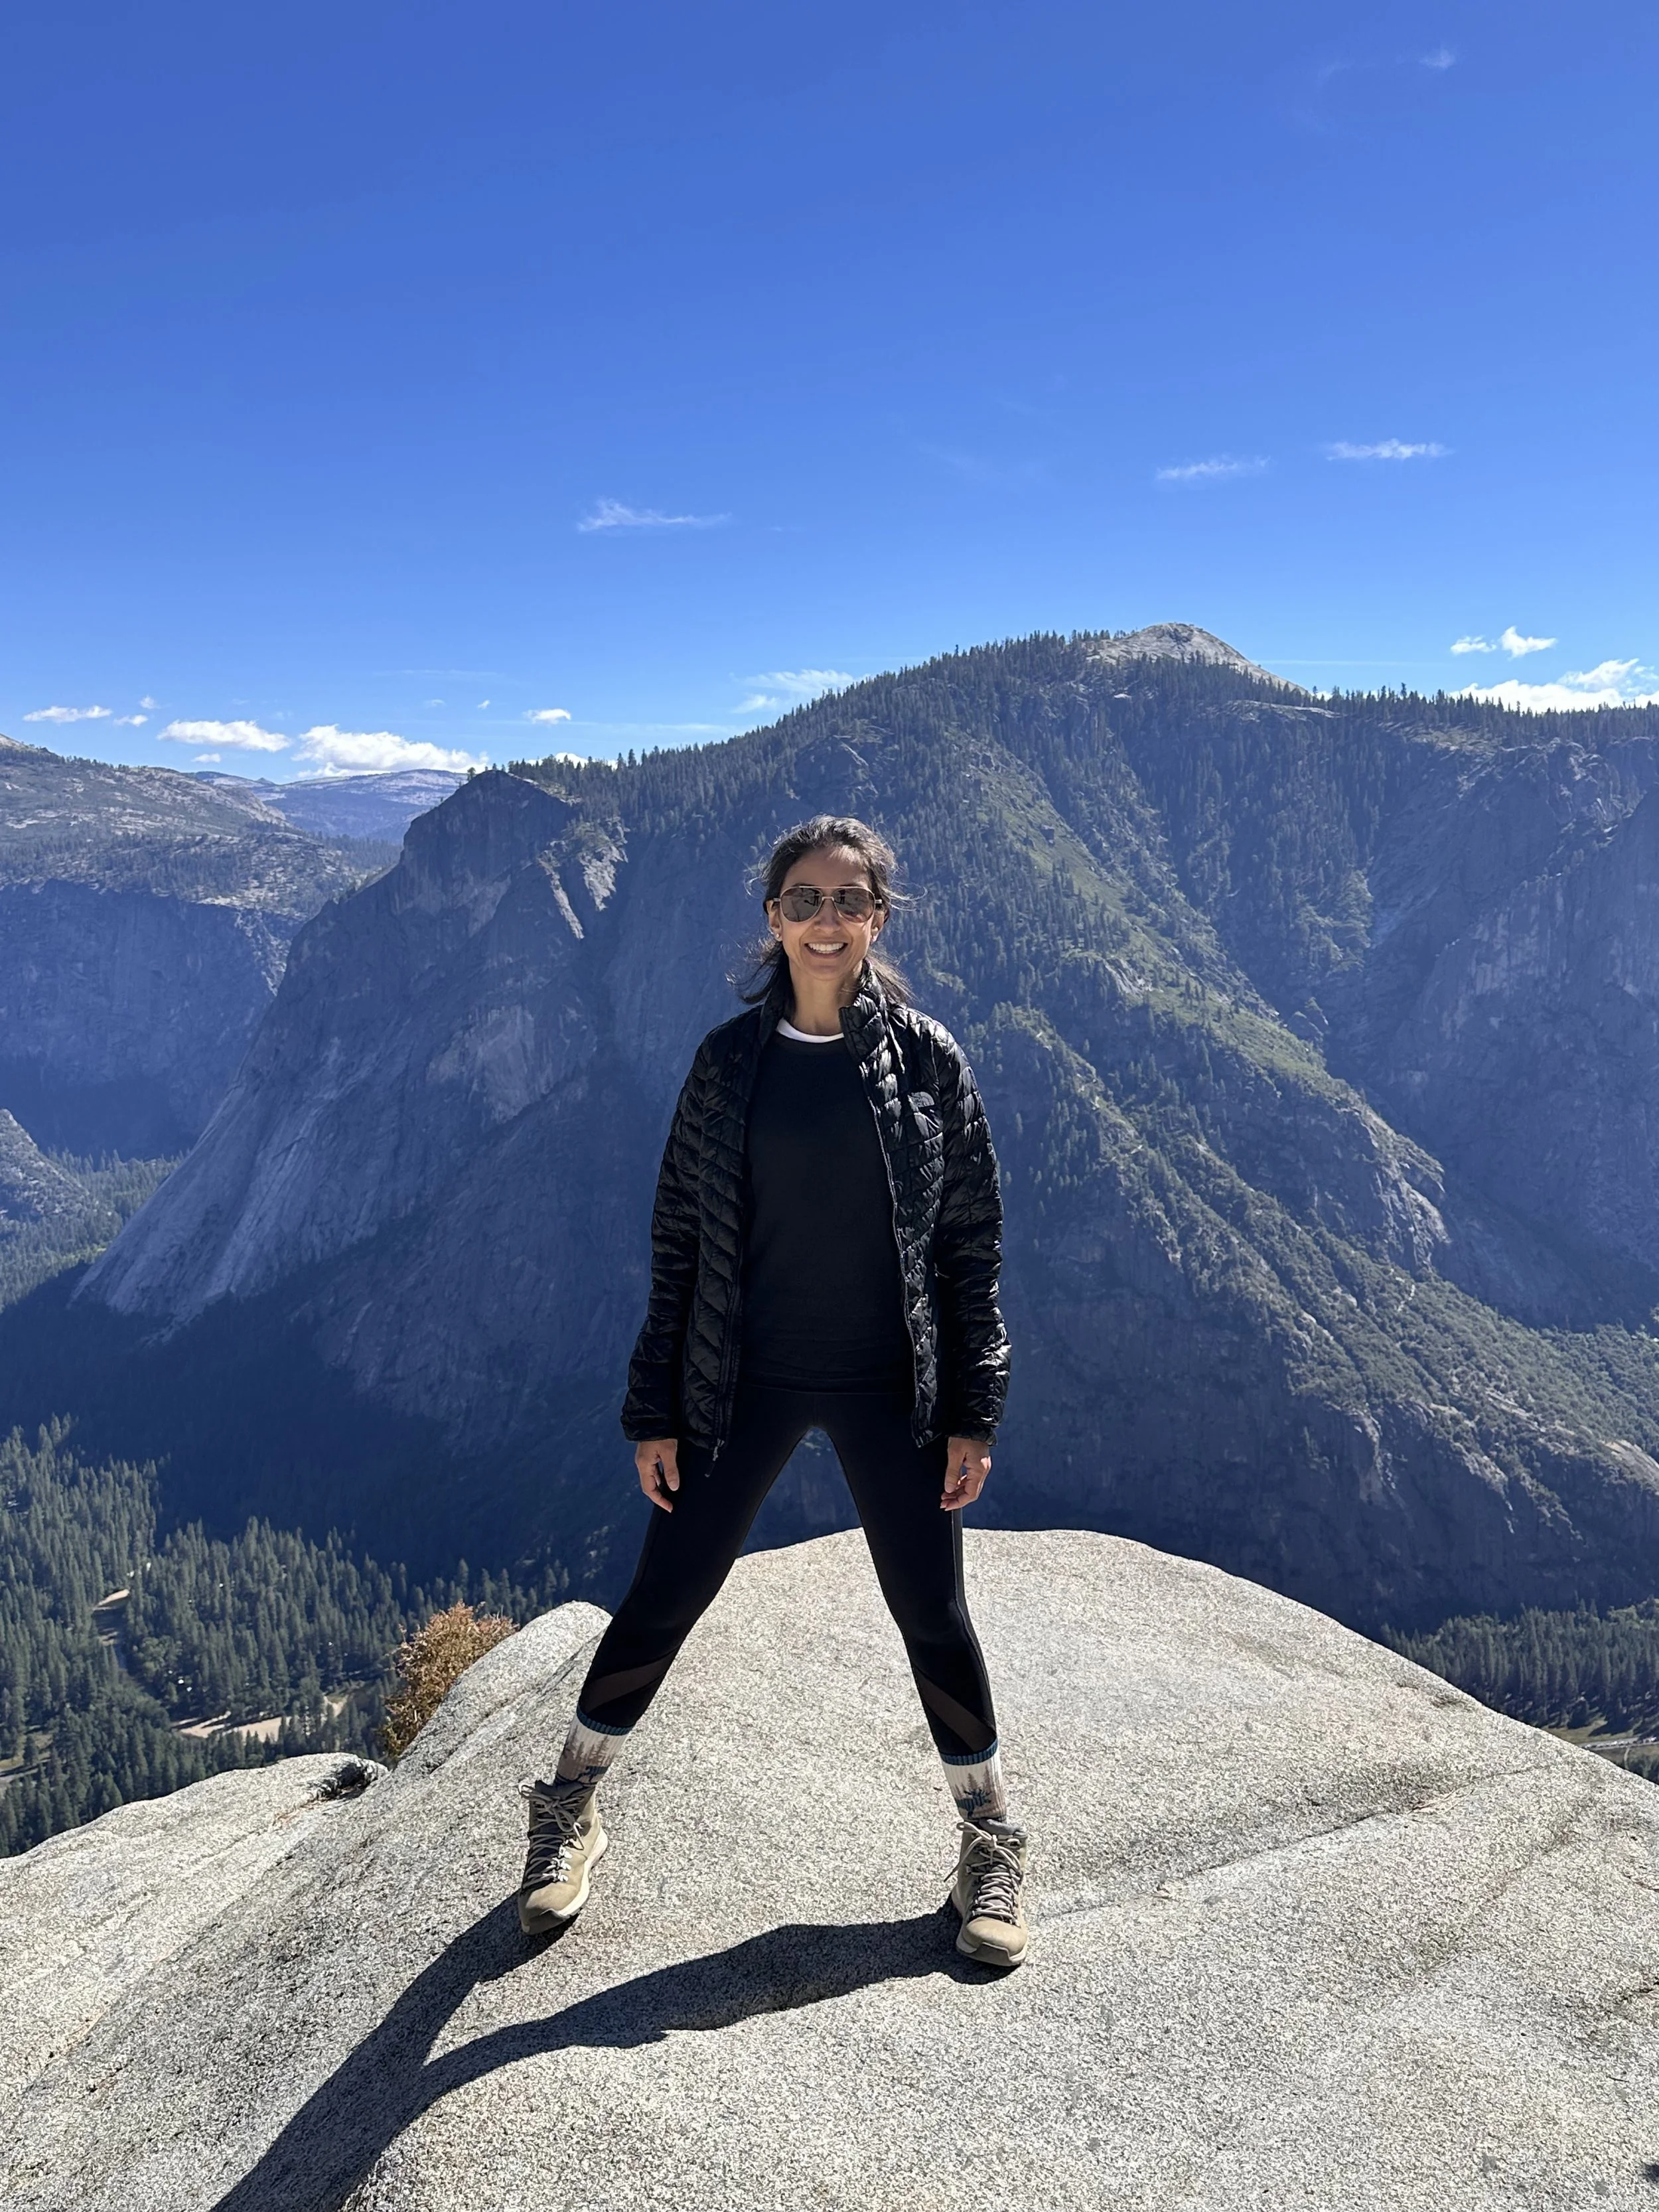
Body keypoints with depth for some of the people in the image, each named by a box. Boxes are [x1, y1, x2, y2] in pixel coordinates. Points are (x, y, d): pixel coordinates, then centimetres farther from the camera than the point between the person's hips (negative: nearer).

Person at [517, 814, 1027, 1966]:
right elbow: (680, 1240, 1)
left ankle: (992, 1843, 34)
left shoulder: (927, 1058, -5)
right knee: (662, 1601, 10)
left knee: (933, 1613, 10)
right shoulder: (730, 1058, -3)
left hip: (889, 1387, 0)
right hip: (745, 1381, 1)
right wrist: (654, 1412, 0)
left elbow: (972, 1241, -2)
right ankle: (571, 1814, 34)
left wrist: (972, 1413, -4)